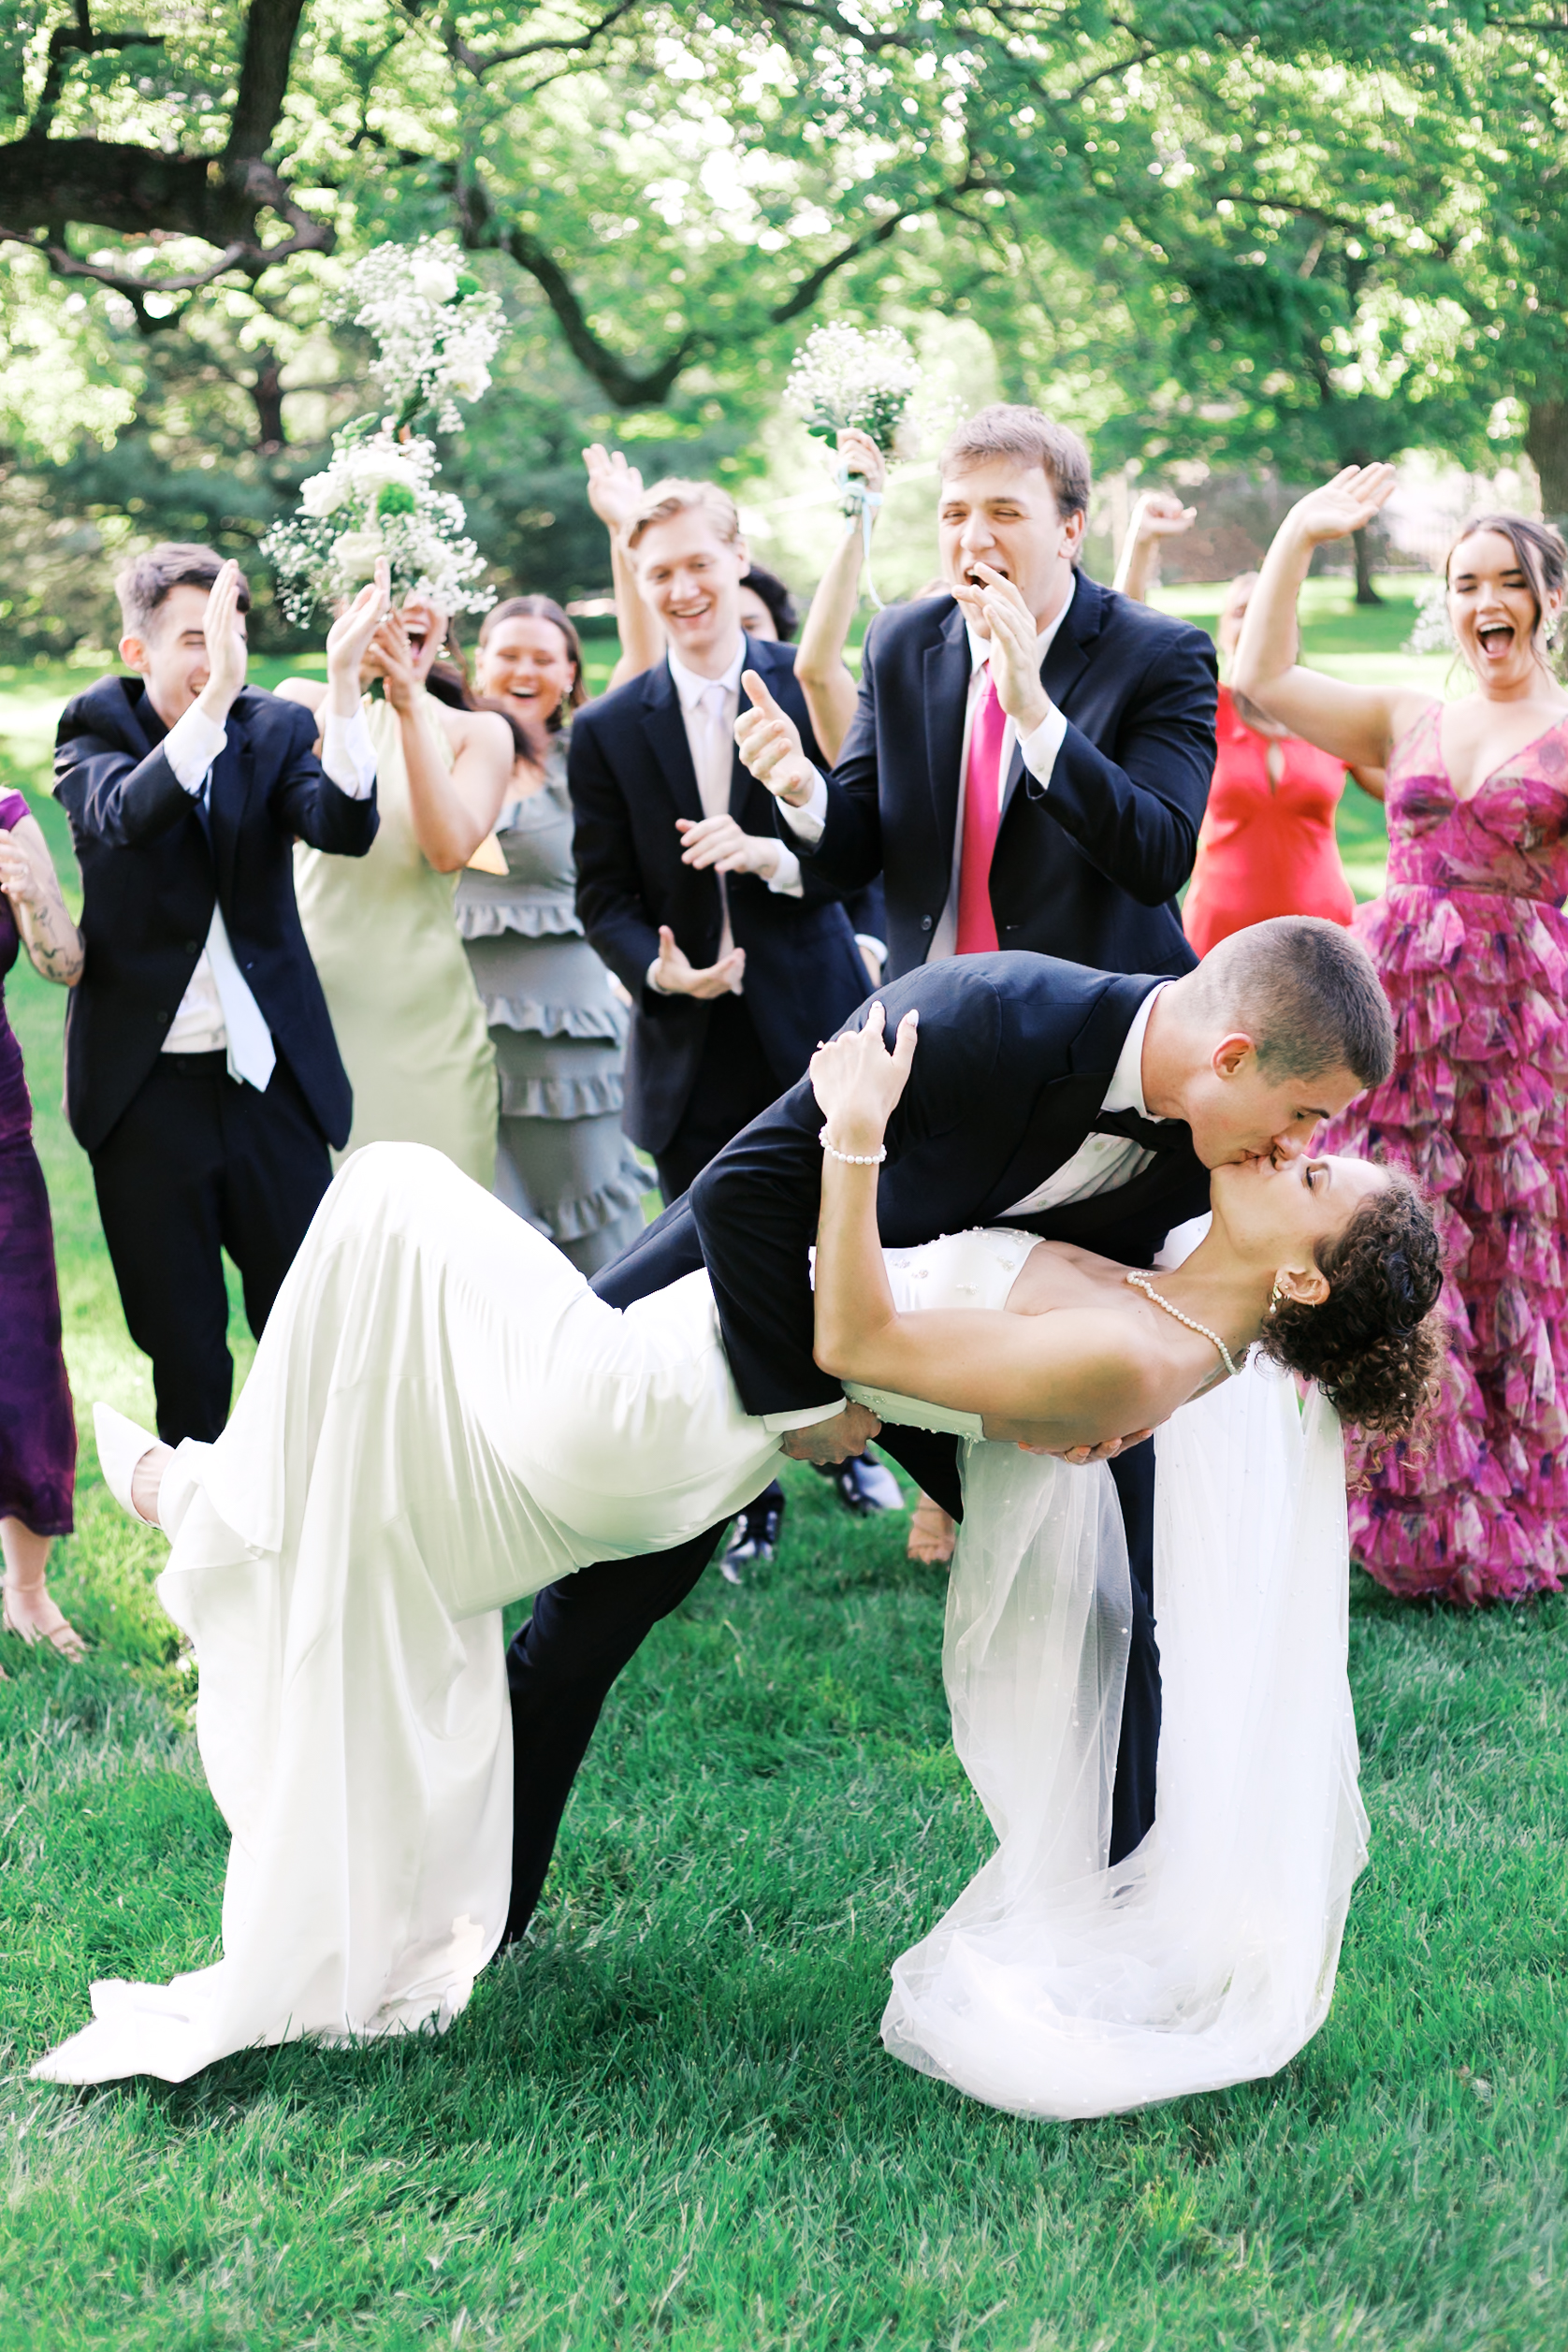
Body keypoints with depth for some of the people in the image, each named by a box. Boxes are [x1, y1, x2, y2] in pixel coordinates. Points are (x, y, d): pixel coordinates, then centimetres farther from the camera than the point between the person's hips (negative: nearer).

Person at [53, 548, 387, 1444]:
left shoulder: (276, 728, 1)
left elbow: (345, 828, -17)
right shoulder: (95, 731, -4)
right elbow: (128, 814, -26)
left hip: (270, 1082, 1)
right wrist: (214, 700, -41)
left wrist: (343, 683, -31)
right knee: (181, 1345, 10)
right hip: (147, 1091, -1)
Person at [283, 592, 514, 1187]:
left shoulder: (478, 732, 7)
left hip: (425, 1016, 1)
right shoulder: (304, 703, 6)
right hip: (314, 999, -1)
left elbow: (449, 848, -9)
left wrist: (409, 705, -14)